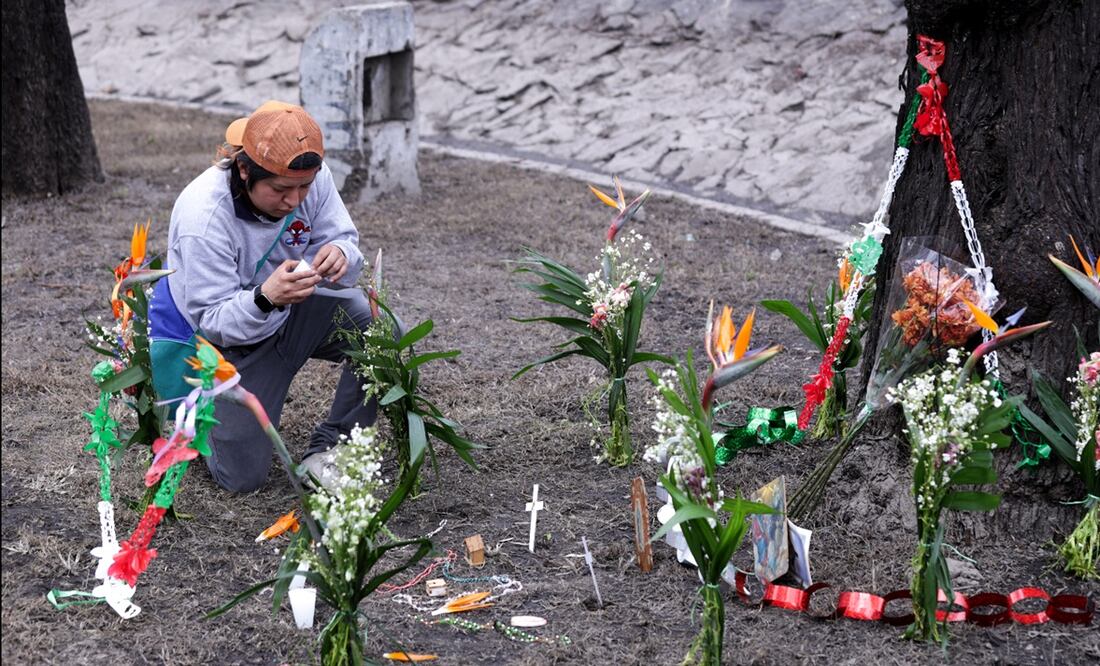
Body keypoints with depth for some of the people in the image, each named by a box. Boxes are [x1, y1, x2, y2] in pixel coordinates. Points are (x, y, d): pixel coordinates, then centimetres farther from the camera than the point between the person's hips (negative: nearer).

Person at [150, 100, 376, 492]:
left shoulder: (311, 178, -20)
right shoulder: (203, 217, -34)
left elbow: (345, 239, -11)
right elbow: (213, 323, -30)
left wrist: (340, 255, -37)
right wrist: (265, 297, -51)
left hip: (291, 312, 5)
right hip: (223, 339, -5)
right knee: (242, 477, -6)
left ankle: (328, 448, 1)